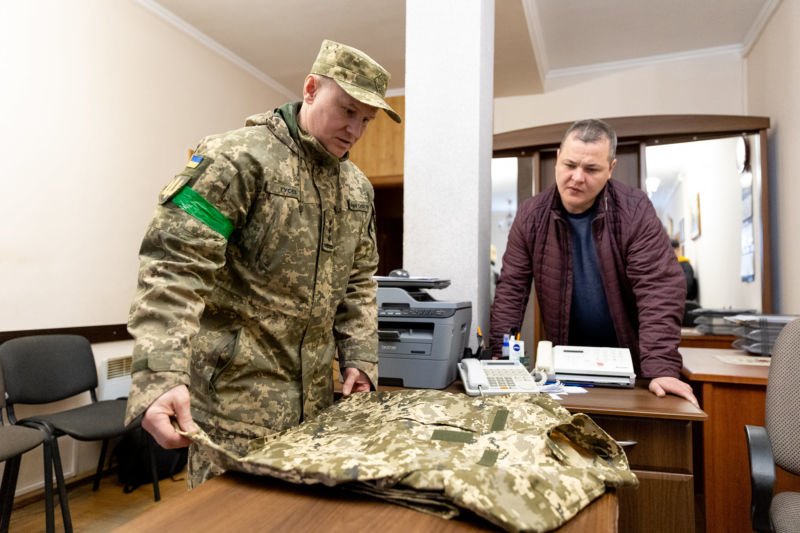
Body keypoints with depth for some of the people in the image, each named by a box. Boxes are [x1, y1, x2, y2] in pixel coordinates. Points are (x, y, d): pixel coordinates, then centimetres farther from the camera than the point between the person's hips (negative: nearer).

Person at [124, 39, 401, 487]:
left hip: (316, 394, 7)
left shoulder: (358, 187, 11)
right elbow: (175, 266, -20)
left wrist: (360, 357, 6)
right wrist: (162, 377, -29)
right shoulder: (237, 158, -12)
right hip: (236, 389, -6)